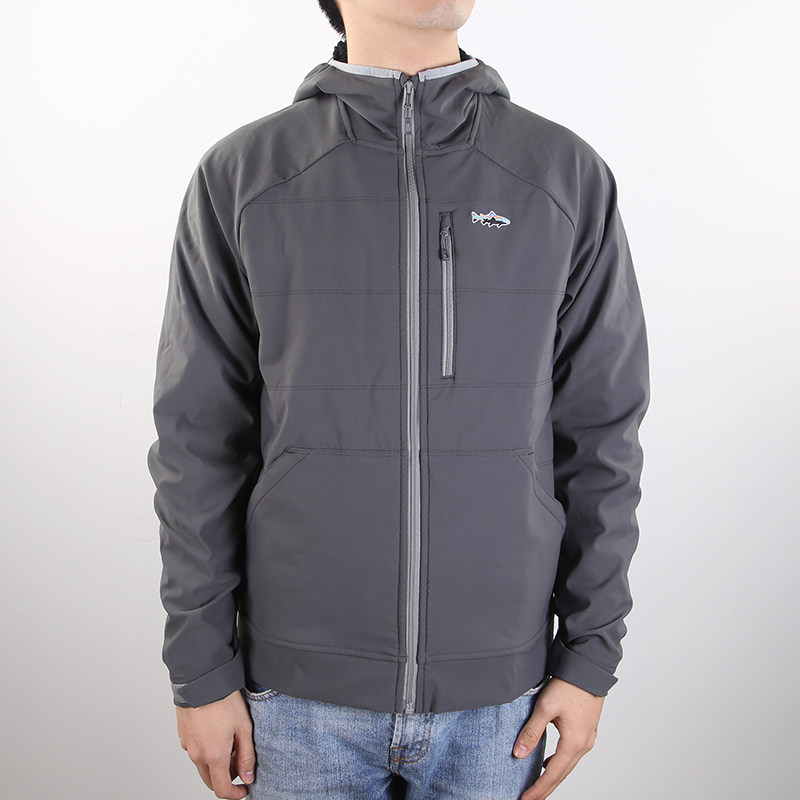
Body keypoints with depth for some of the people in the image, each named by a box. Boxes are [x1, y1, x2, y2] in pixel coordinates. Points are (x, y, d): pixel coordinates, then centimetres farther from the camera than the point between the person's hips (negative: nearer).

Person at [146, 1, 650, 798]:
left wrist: (591, 654, -1)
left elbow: (599, 437, -1)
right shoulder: (238, 177, -5)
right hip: (300, 690, 0)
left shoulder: (570, 177, -3)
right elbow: (200, 442, -3)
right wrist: (200, 669, -1)